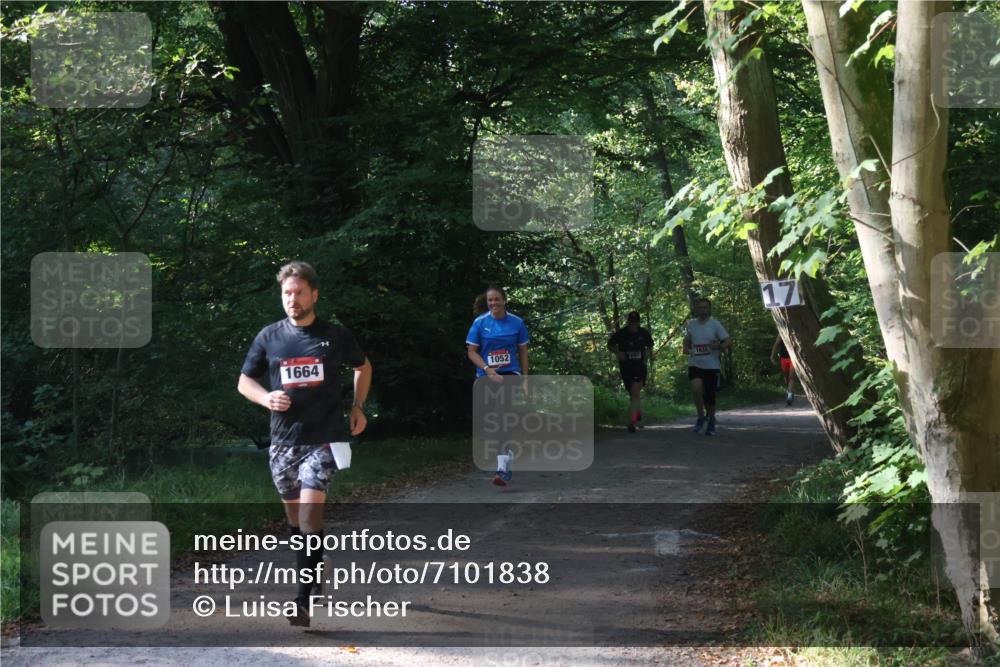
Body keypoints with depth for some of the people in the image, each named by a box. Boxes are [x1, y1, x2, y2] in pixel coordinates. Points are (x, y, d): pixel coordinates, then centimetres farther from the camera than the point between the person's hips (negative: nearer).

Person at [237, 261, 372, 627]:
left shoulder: (335, 335, 1)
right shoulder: (269, 337, 4)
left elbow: (363, 367, 20)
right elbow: (244, 380, 13)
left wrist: (358, 407, 9)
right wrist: (265, 398, -8)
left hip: (324, 438, -3)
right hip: (283, 439, 3)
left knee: (310, 513, -17)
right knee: (295, 519, 12)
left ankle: (304, 600, -18)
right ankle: (315, 577, 31)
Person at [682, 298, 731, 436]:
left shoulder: (715, 324, -2)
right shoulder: (691, 324, 8)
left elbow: (729, 342, -5)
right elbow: (687, 339, 26)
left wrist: (719, 346, -24)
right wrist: (686, 348, 5)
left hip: (712, 366, -1)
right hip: (695, 364, 1)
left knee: (709, 397, 5)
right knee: (696, 389, -24)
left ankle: (711, 421, 29)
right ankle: (701, 416, -2)